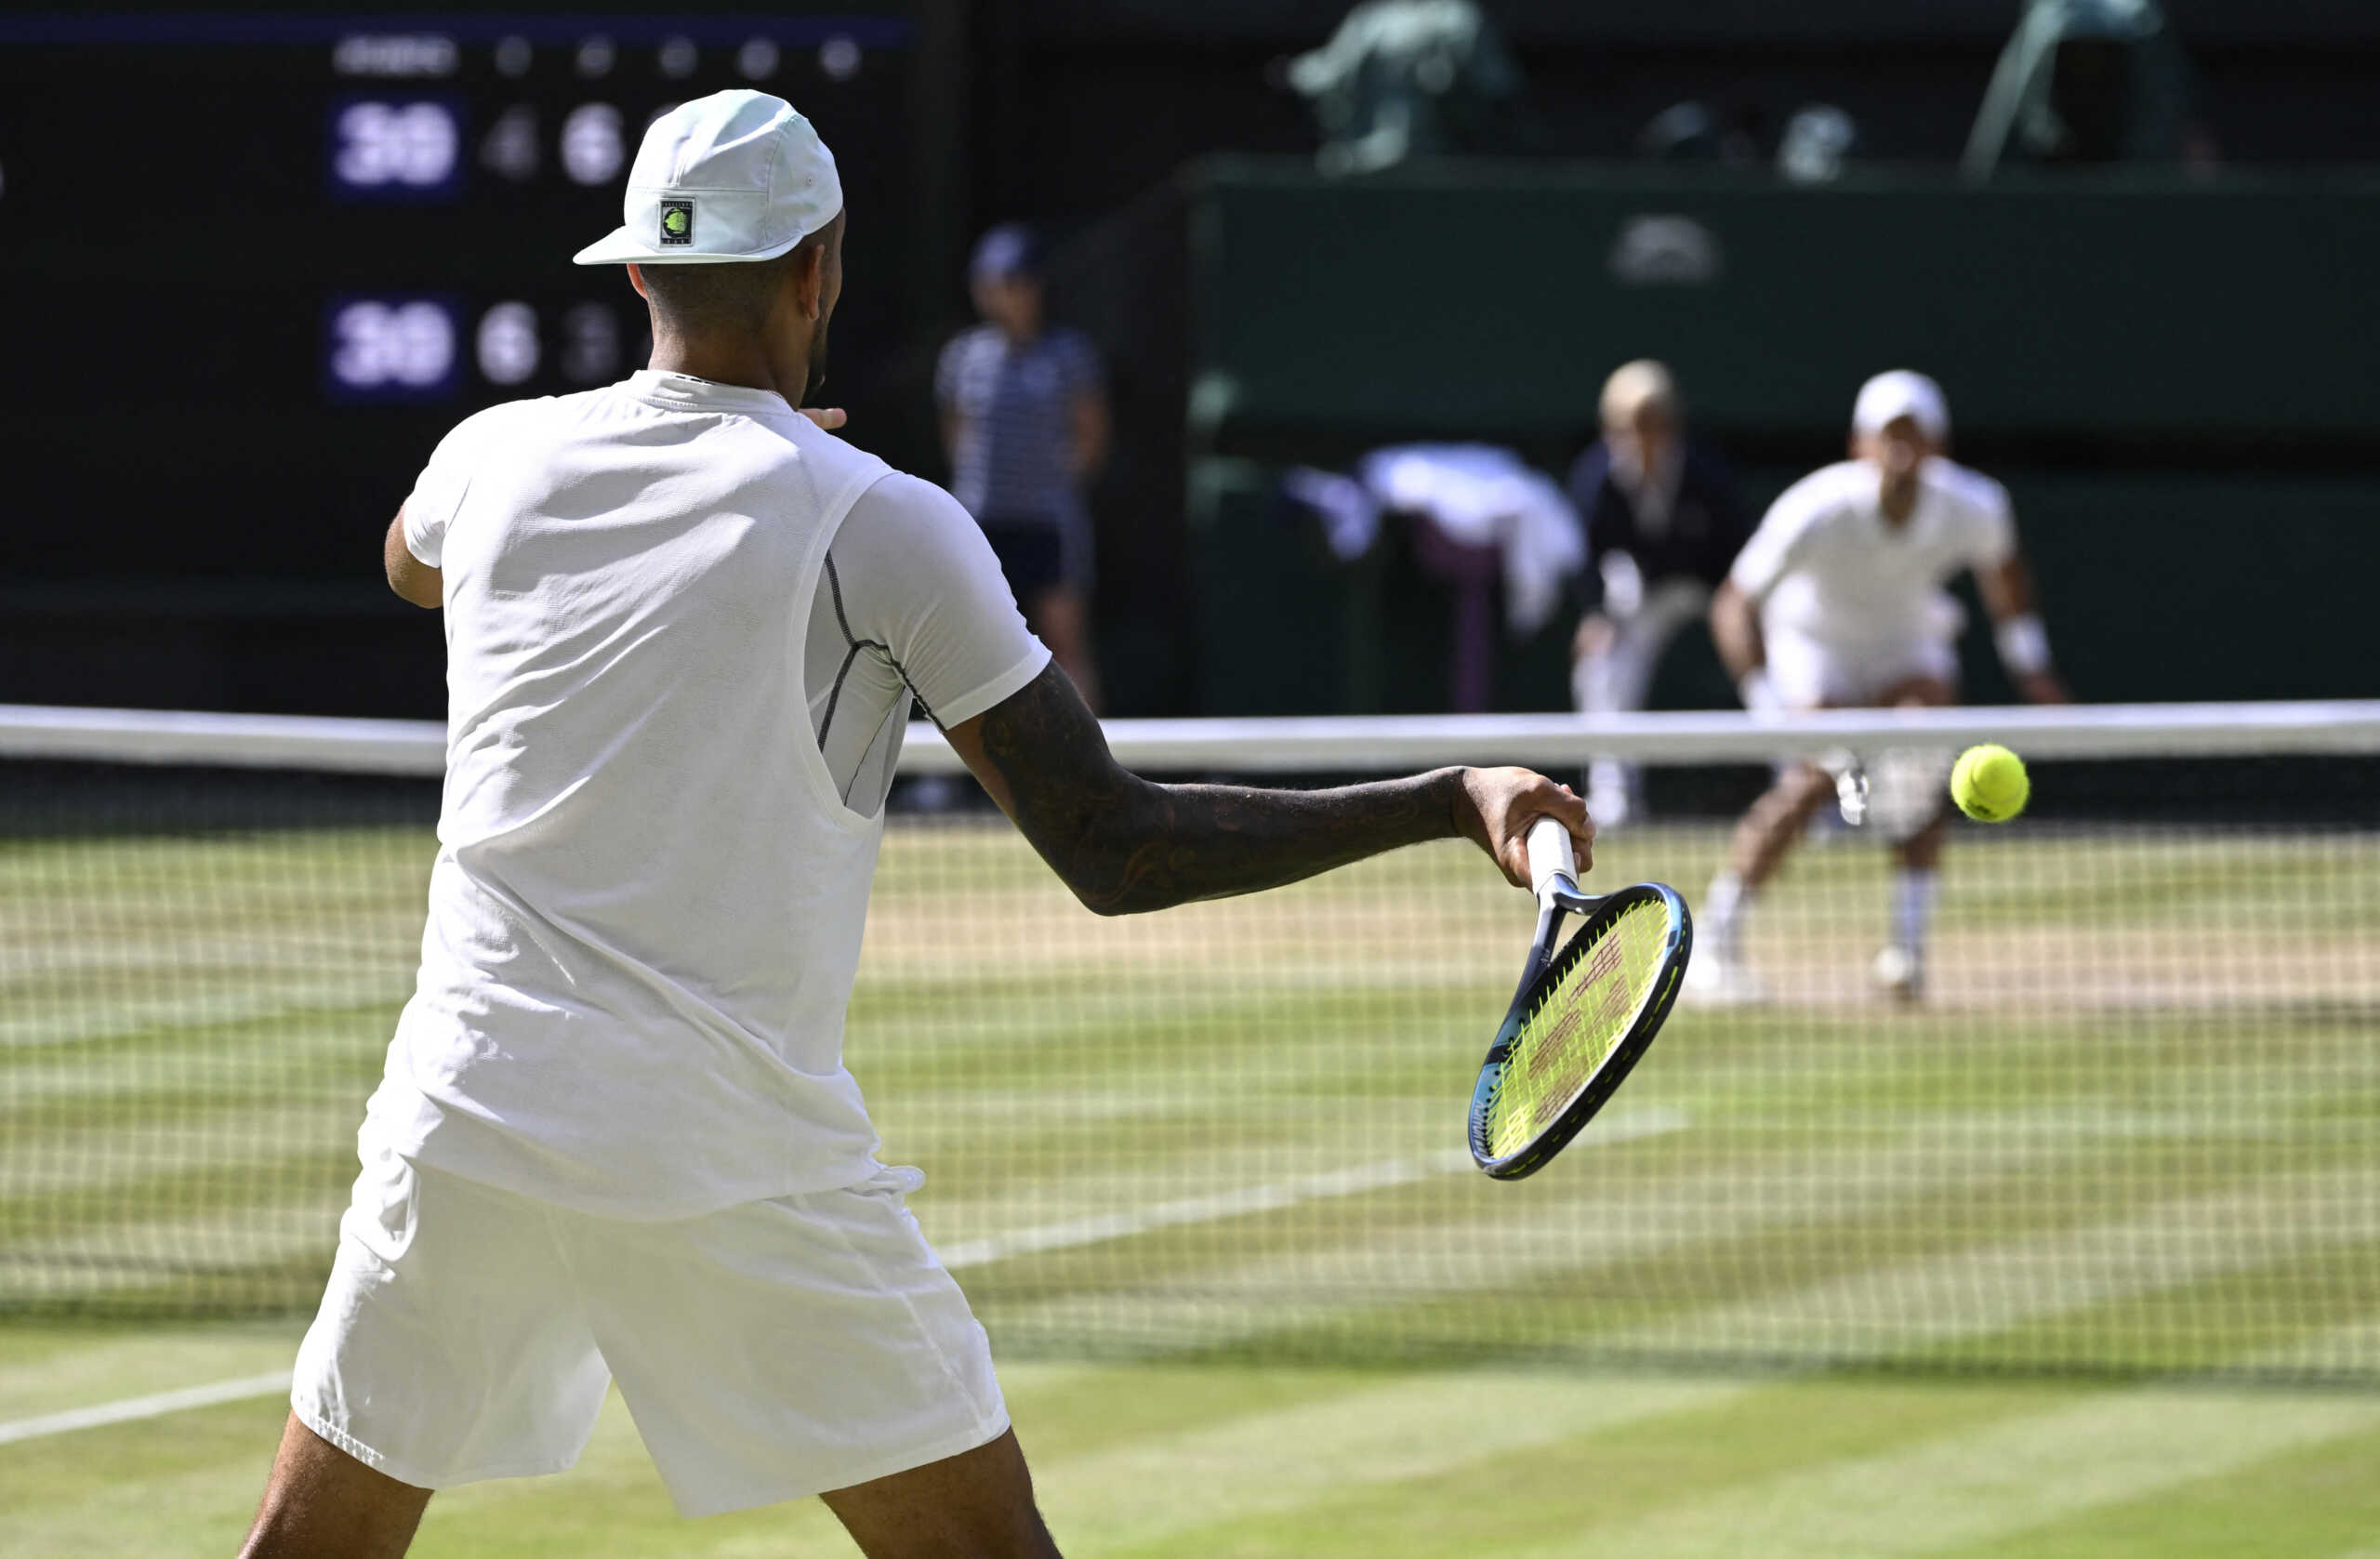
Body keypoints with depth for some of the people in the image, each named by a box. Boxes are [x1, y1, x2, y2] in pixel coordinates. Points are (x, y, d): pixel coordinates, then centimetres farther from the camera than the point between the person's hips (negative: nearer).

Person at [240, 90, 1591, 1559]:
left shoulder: (498, 459, 5)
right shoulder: (880, 527, -7)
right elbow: (1114, 850, -7)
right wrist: (1453, 799, -6)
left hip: (465, 1120, 4)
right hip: (742, 1157, -4)